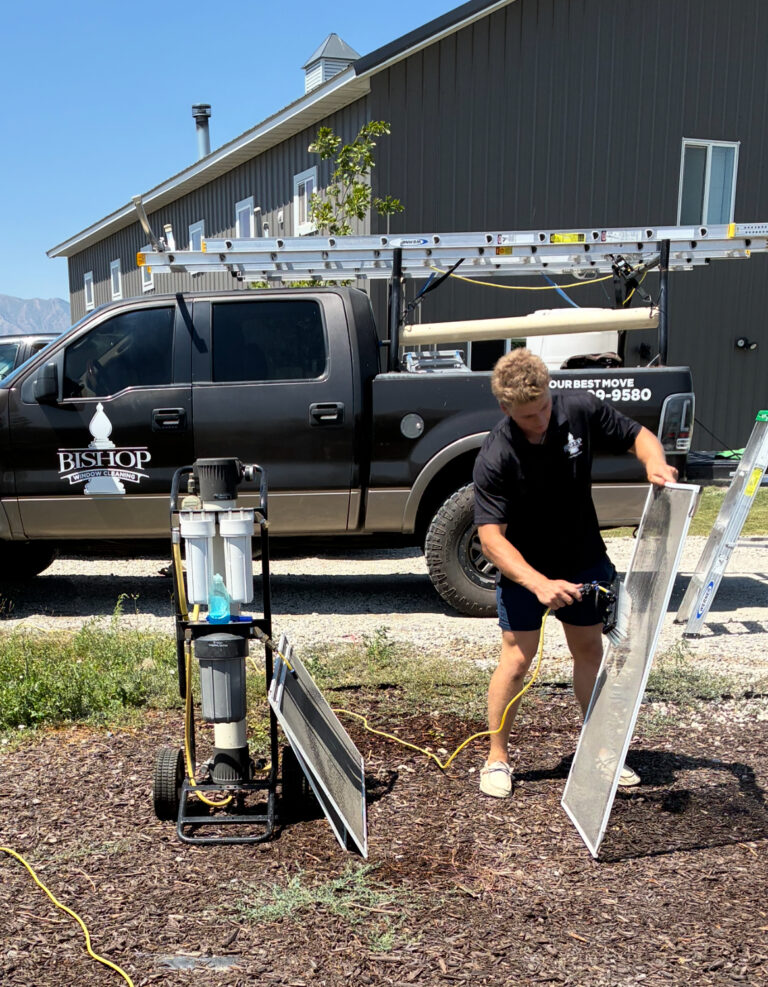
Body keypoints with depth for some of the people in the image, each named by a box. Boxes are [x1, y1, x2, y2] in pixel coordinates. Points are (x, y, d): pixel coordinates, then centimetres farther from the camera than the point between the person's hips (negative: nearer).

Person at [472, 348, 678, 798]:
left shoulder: (581, 410, -16)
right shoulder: (495, 459, -27)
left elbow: (638, 436, -1)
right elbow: (491, 537, -29)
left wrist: (656, 464, -25)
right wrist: (539, 584, -41)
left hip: (584, 559, 4)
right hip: (524, 569, -4)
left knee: (589, 651, 13)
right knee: (517, 660, -4)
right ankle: (497, 758, 15)